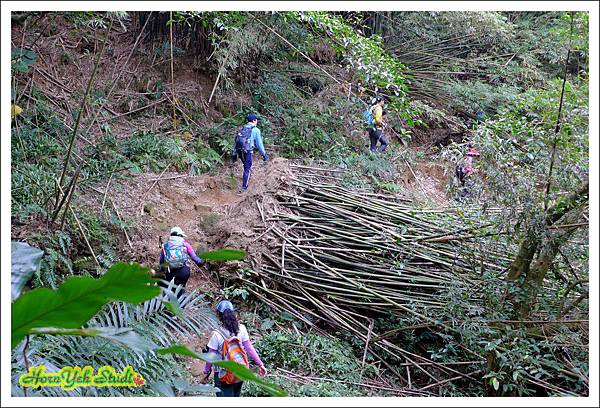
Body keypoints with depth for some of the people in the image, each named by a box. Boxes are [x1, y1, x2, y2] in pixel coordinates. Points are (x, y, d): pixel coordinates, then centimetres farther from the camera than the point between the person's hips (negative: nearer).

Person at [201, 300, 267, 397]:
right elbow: (249, 349, -5)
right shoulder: (241, 329, -10)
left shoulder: (217, 334, -21)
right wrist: (260, 364, 4)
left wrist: (206, 372, 2)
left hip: (223, 374, -4)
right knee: (236, 395, 23)